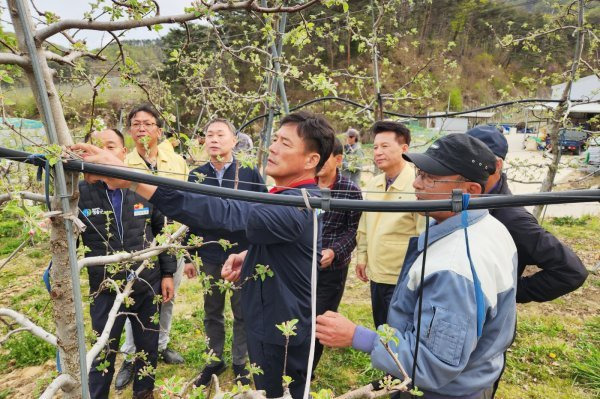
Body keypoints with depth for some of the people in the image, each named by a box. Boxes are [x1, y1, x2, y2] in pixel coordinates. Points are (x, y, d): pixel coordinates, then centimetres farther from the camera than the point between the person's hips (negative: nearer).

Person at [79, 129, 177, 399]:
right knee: (102, 354, 12)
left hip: (148, 286, 2)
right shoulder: (80, 193, -7)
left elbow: (162, 233, 5)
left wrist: (167, 273, 3)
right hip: (105, 290, -1)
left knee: (148, 347, 17)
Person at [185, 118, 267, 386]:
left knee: (242, 313, 12)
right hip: (209, 258, 3)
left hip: (244, 256, -2)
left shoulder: (250, 172, -8)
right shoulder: (196, 176, 1)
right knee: (212, 313, 17)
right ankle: (215, 360, 36)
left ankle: (240, 363, 31)